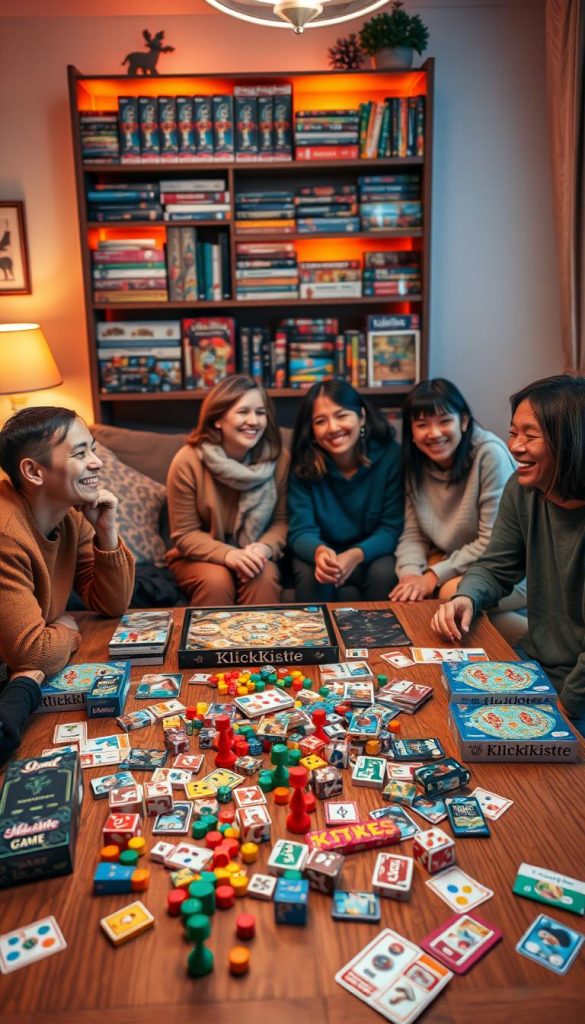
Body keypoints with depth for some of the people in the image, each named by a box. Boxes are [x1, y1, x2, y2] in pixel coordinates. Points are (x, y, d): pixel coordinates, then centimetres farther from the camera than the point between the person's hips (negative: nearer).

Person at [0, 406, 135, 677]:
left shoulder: (71, 512, -4)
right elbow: (34, 654, -30)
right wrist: (67, 630, -9)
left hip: (40, 677, 7)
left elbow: (112, 606, 1)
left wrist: (106, 532, -12)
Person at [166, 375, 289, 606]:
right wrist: (227, 554, -30)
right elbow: (184, 534, -12)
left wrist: (265, 548, -25)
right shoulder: (188, 461, -16)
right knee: (216, 580, -32)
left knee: (263, 577, -30)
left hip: (253, 556, 2)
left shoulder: (278, 458, -9)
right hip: (201, 557, -1)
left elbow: (282, 520, -2)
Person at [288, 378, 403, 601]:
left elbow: (392, 528, -13)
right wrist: (319, 551, -40)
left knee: (384, 573, -30)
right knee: (311, 576, -30)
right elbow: (301, 530, -15)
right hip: (325, 555, 0)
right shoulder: (304, 465, -13)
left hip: (372, 554, 0)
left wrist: (356, 555, -33)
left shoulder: (389, 456, -15)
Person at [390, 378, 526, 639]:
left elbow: (494, 543, -21)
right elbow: (413, 534, -4)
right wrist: (410, 575, -24)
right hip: (460, 559, 6)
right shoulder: (416, 462, -3)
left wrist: (434, 577, -23)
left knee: (451, 592, -30)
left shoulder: (490, 454, -21)